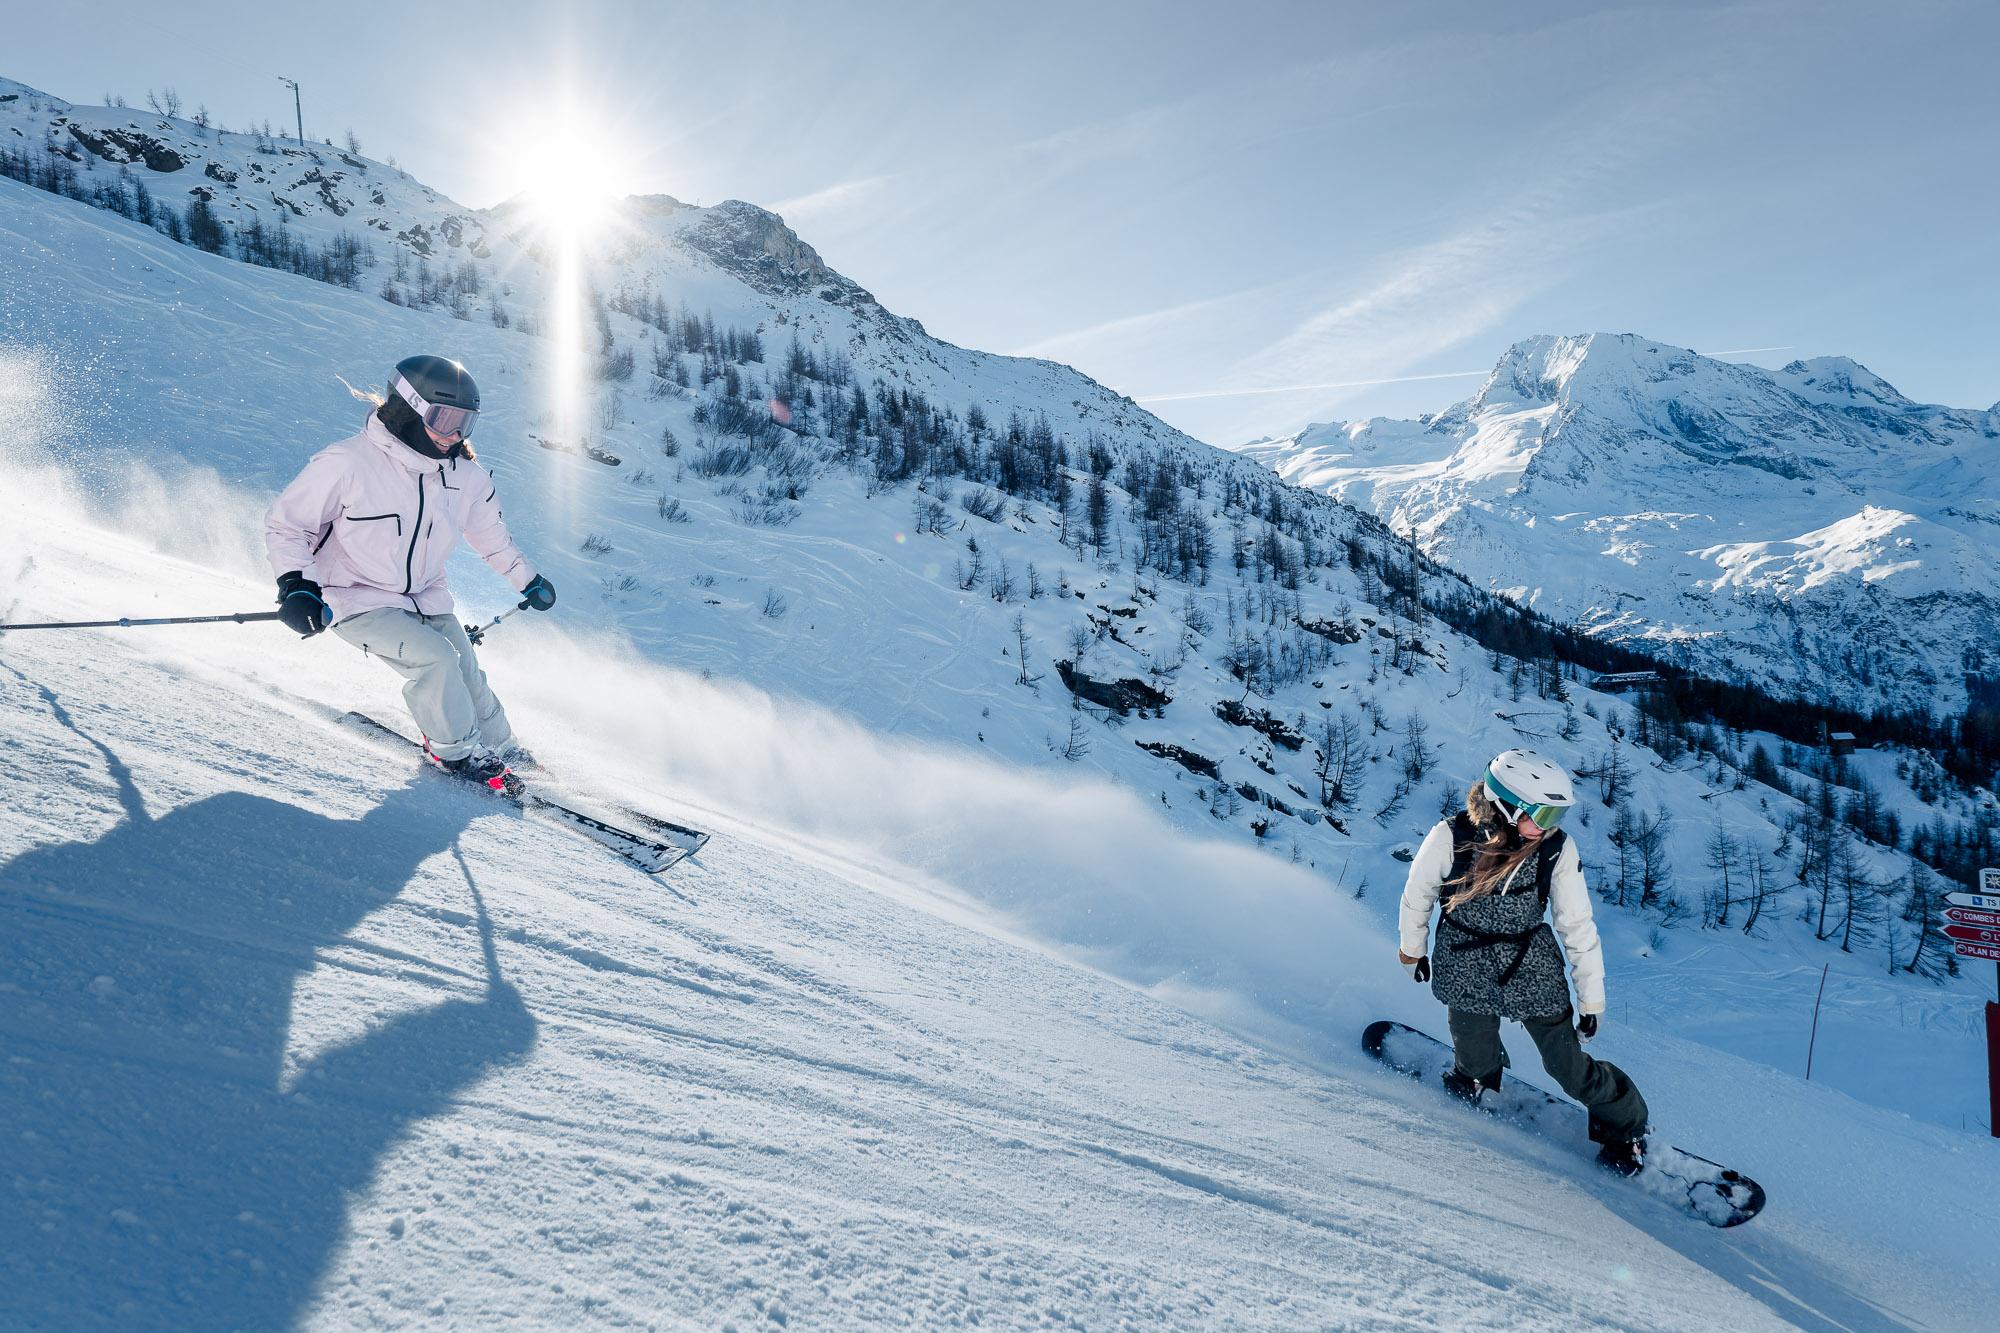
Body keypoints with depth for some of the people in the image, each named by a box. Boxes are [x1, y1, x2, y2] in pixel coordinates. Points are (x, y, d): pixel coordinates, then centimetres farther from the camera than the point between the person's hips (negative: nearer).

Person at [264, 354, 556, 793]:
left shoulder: (466, 476, -4)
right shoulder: (346, 464, -21)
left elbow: (490, 533, 17)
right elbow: (285, 524, -11)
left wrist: (527, 579, 24)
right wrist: (294, 585, -25)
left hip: (426, 598, 5)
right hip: (359, 600, -5)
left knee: (465, 673, -2)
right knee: (434, 657, -24)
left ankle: (500, 747, 23)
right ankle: (454, 750, -2)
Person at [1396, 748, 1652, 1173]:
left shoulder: (1557, 850, -18)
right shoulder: (1451, 838, -22)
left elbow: (1578, 927, -8)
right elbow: (1418, 894, -3)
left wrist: (1592, 997, -3)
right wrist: (1412, 949, 11)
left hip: (1534, 971, 0)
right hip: (1466, 972, 0)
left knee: (1569, 1067, 3)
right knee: (1476, 1066, 7)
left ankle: (1625, 1125, 31)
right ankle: (1475, 1074, 44)